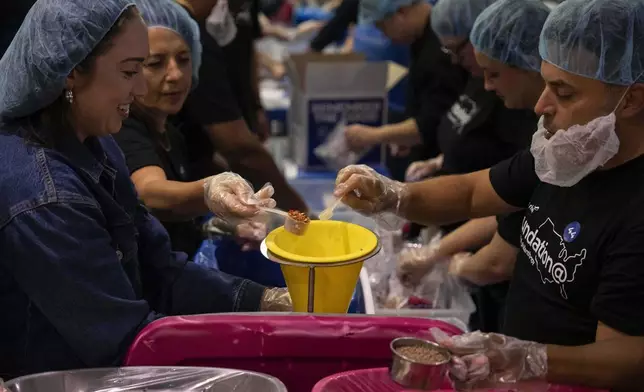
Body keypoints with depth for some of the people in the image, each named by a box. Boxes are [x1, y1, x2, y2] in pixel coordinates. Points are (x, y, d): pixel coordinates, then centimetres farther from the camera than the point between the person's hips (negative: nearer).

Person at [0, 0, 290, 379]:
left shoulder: (93, 144, 2)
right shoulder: (44, 195, -28)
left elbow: (160, 272, 3)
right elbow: (127, 343, -24)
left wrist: (270, 301, -8)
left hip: (101, 365, 8)